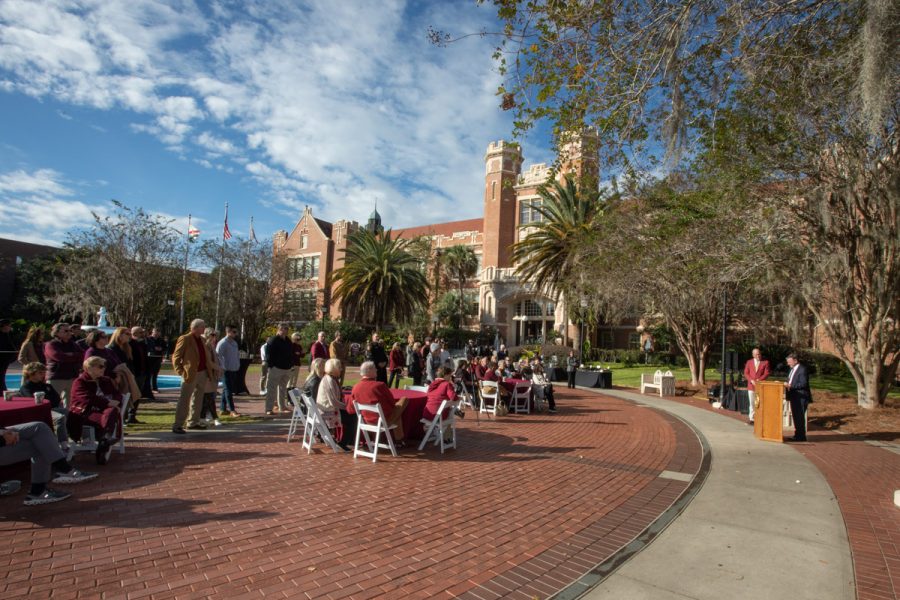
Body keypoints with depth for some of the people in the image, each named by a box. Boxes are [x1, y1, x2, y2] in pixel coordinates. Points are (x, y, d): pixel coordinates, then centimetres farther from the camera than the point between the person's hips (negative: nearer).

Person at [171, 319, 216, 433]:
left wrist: (210, 367, 11)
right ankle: (177, 425, 0)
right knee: (184, 400, -5)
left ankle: (193, 422, 24)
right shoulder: (185, 339, -8)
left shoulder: (202, 339, 13)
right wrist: (181, 372, -15)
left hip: (203, 373, 7)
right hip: (191, 374, -7)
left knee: (197, 399, 14)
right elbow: (176, 357, -9)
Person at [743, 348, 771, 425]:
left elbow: (766, 374, -3)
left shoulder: (765, 362, 3)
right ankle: (751, 418, 13)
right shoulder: (749, 362, 10)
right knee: (752, 403, 7)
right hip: (751, 386, 2)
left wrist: (759, 380, -15)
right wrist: (751, 380, -9)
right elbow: (746, 373, 7)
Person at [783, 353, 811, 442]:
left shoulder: (802, 369, -13)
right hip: (794, 397, 9)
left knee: (800, 417, -5)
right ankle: (797, 435, 22)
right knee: (795, 416, 13)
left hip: (801, 397, -9)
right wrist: (787, 384, 4)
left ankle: (801, 436, 2)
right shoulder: (792, 369, 16)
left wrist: (790, 386, -23)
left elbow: (803, 384, -20)